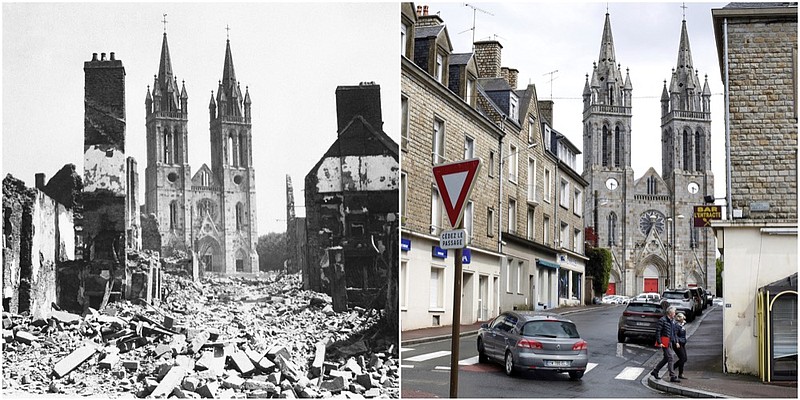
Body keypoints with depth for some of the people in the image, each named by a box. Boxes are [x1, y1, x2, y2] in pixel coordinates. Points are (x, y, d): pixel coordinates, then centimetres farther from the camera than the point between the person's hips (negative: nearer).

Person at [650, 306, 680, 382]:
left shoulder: (672, 321, 13)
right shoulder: (662, 320, -14)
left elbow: (673, 332, 22)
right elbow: (658, 331, -16)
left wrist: (675, 341, 11)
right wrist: (659, 342, -20)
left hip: (669, 342, 9)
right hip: (664, 342, -9)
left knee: (666, 358, 15)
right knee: (671, 358, -10)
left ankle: (655, 371, 27)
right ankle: (673, 377, -8)